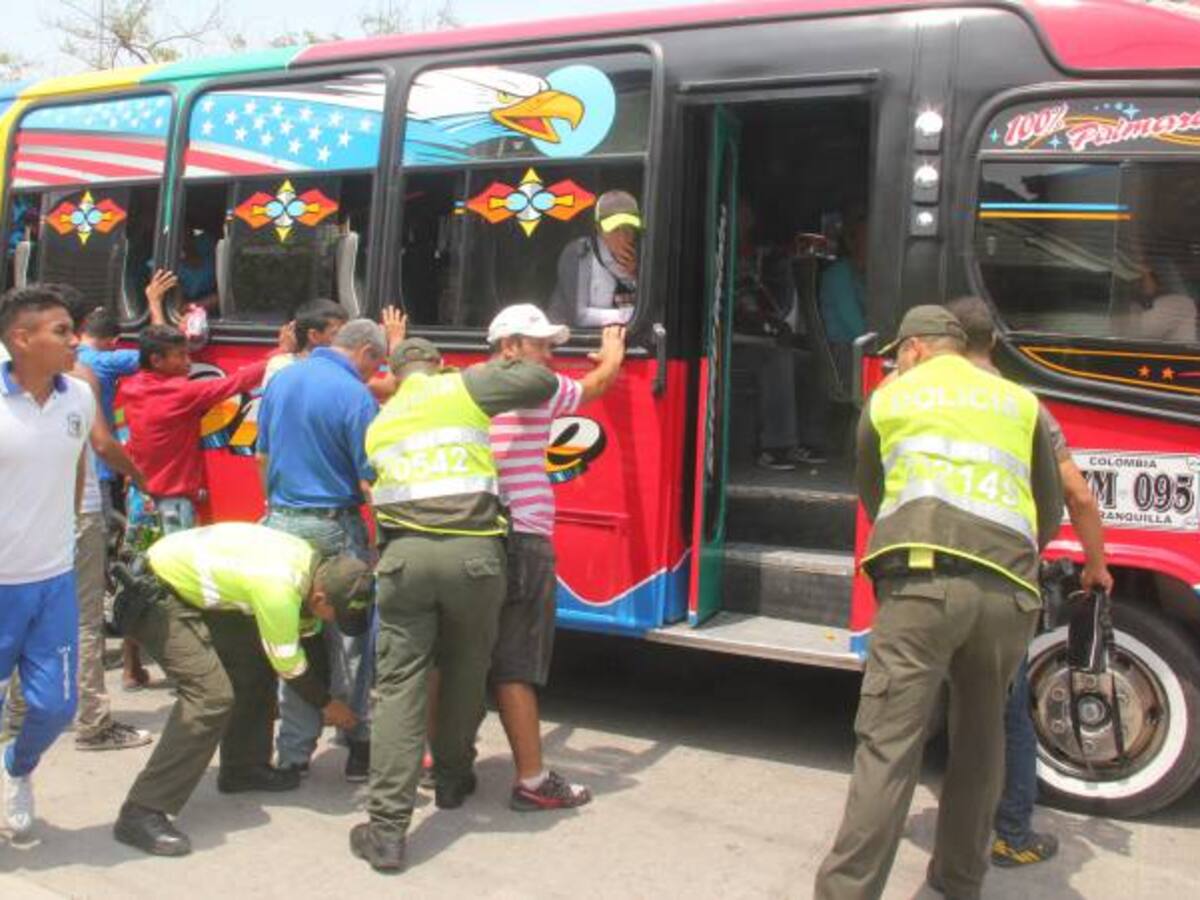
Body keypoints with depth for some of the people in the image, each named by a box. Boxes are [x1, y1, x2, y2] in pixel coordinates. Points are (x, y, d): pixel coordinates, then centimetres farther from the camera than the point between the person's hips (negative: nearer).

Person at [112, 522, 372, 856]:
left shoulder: (312, 560, -4)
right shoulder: (278, 589, -30)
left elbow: (307, 631, 11)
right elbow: (288, 665, -14)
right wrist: (327, 703, 3)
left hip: (189, 587, 10)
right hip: (153, 595, -10)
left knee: (256, 662, 12)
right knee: (212, 695, -20)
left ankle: (243, 767, 25)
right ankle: (142, 813, -16)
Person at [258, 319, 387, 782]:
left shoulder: (281, 380, 9)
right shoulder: (355, 397, -13)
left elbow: (262, 457, 17)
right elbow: (369, 482, -15)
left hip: (282, 522, 6)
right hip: (333, 528, -6)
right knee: (348, 639, 6)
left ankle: (293, 752, 18)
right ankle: (357, 746, 14)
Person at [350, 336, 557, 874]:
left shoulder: (379, 424, 23)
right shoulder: (462, 388, 10)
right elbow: (542, 383, 7)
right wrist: (503, 366, 27)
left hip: (404, 554, 2)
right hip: (471, 553, -1)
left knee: (398, 685, 1)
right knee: (465, 672, 20)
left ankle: (387, 829, -4)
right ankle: (451, 779, 38)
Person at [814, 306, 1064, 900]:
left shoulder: (889, 398, 16)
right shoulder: (1020, 401, 21)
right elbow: (1050, 514, 26)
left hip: (925, 581, -3)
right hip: (1010, 592, 3)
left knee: (888, 745, -7)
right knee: (981, 738, 19)